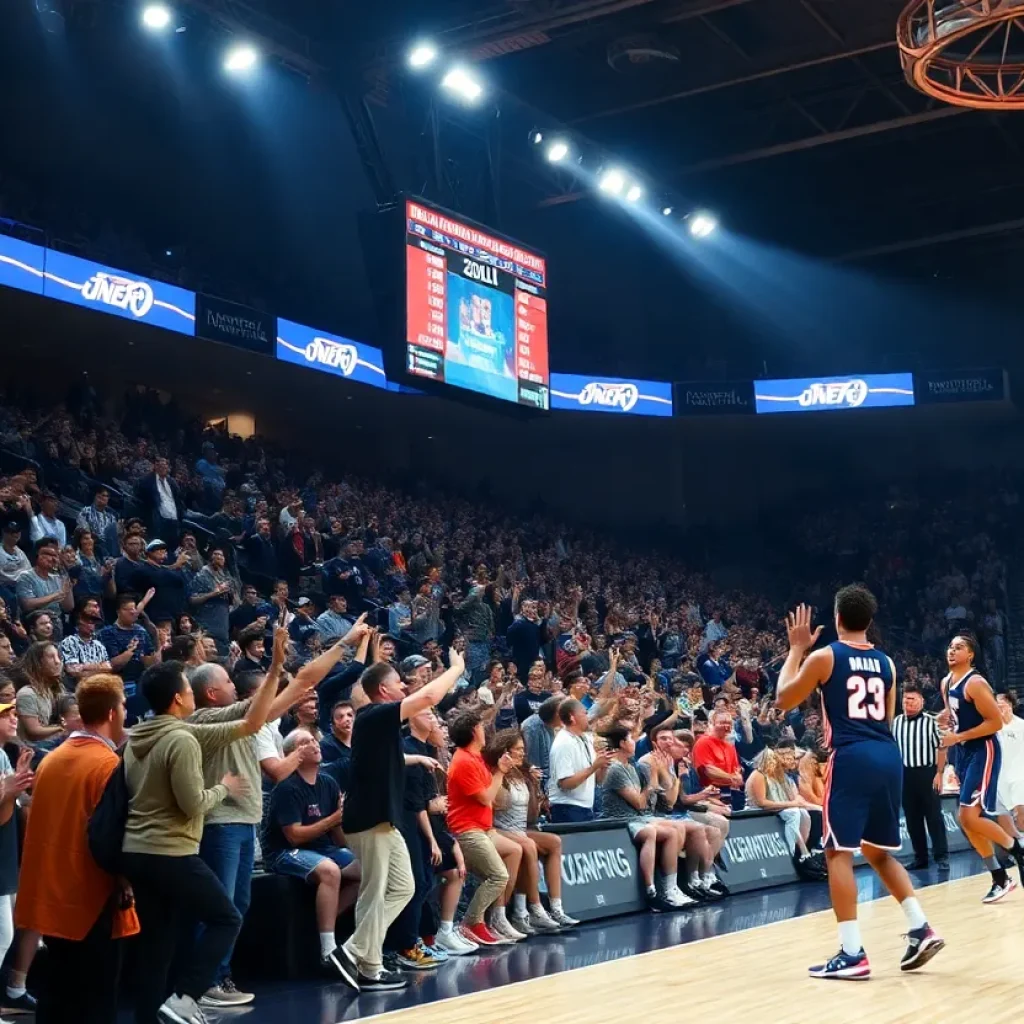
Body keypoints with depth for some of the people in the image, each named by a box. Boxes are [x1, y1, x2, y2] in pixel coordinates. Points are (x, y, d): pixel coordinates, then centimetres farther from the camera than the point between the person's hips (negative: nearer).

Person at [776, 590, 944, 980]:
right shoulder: (886, 663, 15)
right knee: (878, 851, 21)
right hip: (888, 756, 6)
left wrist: (797, 649, 16)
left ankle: (852, 953, -7)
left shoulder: (824, 657, -1)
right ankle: (920, 929, 14)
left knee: (839, 852, -2)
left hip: (852, 757, -6)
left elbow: (784, 700, 10)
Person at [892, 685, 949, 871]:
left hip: (927, 772, -4)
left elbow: (941, 748, -5)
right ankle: (920, 857, 16)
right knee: (912, 818, 8)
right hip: (905, 774, 4)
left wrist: (939, 773, -11)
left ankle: (942, 857, 3)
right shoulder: (895, 722, 8)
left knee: (934, 816, -2)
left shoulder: (931, 721, -5)